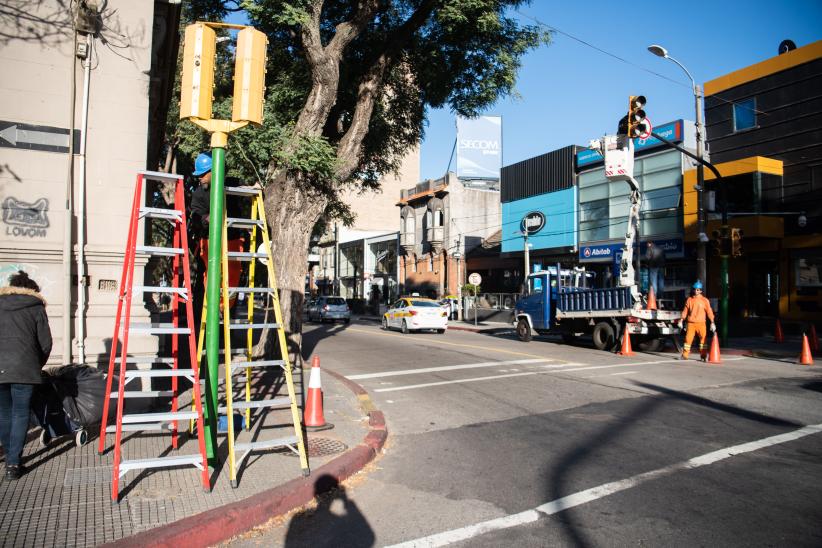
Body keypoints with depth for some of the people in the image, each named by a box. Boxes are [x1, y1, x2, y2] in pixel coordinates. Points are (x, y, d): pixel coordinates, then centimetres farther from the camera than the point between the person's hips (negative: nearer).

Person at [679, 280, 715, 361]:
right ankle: (685, 355, 5)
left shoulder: (705, 300, 2)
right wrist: (682, 319, -1)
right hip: (691, 323, 1)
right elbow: (685, 310, 9)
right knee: (688, 338, -1)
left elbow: (709, 311, 0)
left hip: (701, 323, -1)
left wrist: (712, 322, -7)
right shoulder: (689, 300, 7)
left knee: (703, 338, -2)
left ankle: (703, 355, 8)